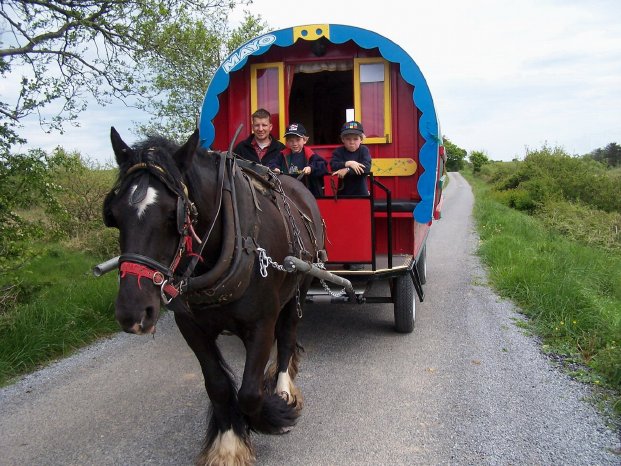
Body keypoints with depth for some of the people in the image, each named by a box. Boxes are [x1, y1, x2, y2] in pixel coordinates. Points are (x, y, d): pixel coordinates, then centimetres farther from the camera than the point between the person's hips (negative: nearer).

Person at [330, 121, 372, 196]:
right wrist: (348, 163, -26)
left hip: (361, 192, -1)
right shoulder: (338, 151, 1)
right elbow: (333, 165, -15)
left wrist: (347, 170, -24)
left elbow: (367, 168, -19)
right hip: (343, 192, 1)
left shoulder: (364, 150, -3)